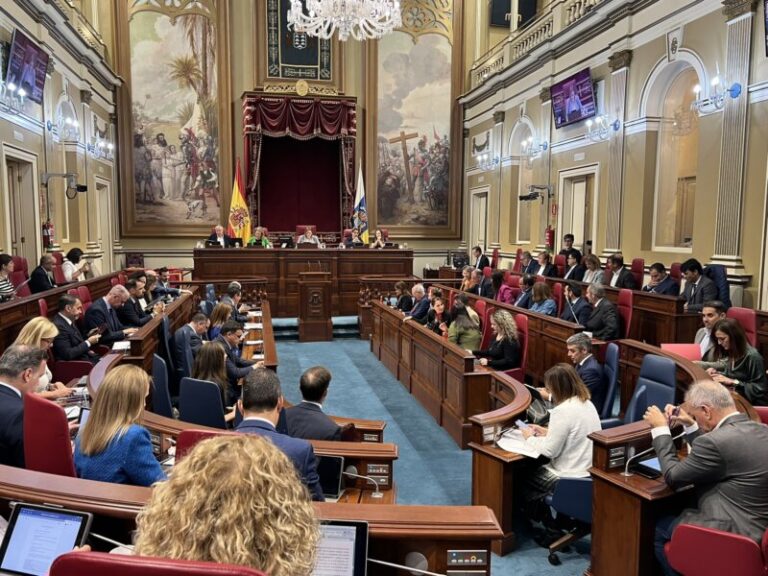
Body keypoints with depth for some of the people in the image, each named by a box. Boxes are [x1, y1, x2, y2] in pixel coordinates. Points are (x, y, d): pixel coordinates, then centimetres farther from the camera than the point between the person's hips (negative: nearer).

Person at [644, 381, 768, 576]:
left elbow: (673, 476, -11)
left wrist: (660, 429, -4)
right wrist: (690, 425, 15)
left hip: (735, 533, -9)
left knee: (657, 527, 10)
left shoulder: (717, 441, -25)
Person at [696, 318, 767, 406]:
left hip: (751, 402, -7)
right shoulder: (731, 353, 7)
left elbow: (760, 389, -17)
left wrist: (733, 382, -19)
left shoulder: (752, 356, -17)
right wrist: (716, 372, 1)